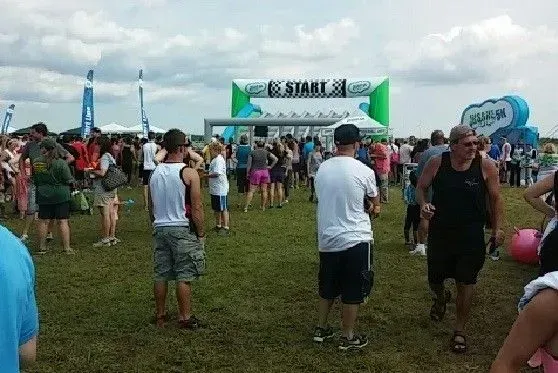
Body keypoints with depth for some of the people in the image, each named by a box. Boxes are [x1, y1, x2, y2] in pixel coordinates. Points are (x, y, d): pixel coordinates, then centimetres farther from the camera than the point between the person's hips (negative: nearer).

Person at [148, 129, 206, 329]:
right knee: (184, 275, 3)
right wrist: (201, 232, -4)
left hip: (160, 228, 6)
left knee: (161, 274, 13)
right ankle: (185, 318, 10)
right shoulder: (188, 173, -12)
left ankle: (160, 316, 24)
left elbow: (151, 207, 13)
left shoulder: (155, 173, 6)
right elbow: (196, 207, -13)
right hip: (183, 229, -6)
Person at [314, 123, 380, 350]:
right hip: (355, 239, -5)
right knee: (353, 291, 8)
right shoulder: (364, 172, -12)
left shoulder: (322, 169, 1)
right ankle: (348, 337, 18)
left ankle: (321, 329, 29)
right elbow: (375, 204, 2)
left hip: (327, 239, 5)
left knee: (327, 287, 20)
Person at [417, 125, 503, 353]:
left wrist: (497, 229, -1)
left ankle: (460, 330, 23)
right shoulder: (437, 163, -8)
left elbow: (495, 199, 1)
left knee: (465, 283, 5)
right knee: (435, 278, 15)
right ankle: (440, 299, 52)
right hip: (439, 233, 2)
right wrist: (423, 205, -15)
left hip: (471, 237, -1)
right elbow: (421, 187, 5)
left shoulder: (486, 166, -9)